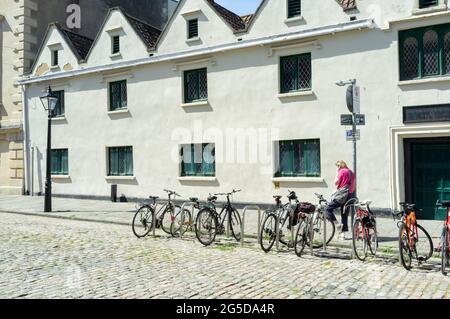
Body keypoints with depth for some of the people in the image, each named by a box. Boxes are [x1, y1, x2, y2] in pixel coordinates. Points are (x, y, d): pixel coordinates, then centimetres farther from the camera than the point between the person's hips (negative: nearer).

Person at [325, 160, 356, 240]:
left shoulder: (342, 171, -8)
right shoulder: (352, 173, 17)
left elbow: (336, 182, -8)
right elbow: (354, 185, 21)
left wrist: (337, 174, 3)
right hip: (350, 196, 8)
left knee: (328, 209, -5)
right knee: (345, 215, 14)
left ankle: (338, 224, -14)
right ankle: (346, 232, 14)